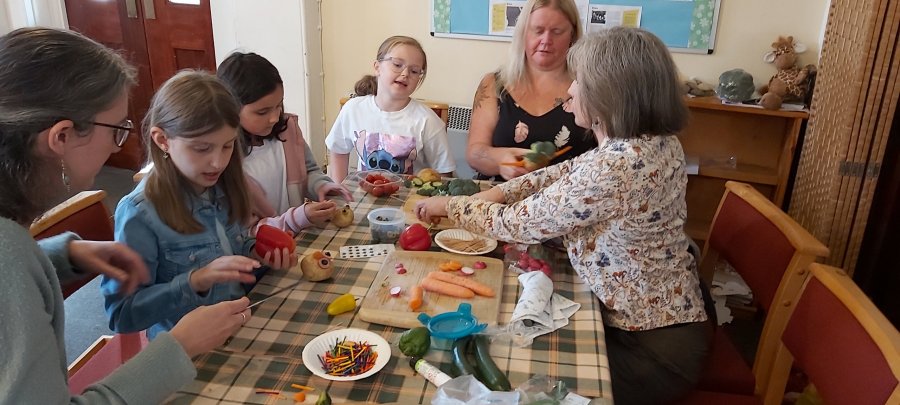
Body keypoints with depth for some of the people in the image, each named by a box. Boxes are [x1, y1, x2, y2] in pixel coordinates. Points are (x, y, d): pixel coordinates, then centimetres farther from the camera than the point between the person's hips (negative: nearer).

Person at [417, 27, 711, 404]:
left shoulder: (615, 167, -32)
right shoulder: (654, 142, -3)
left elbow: (520, 223, -21)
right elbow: (565, 173, 8)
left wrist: (449, 205, -6)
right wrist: (496, 193, -1)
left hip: (650, 346, -8)